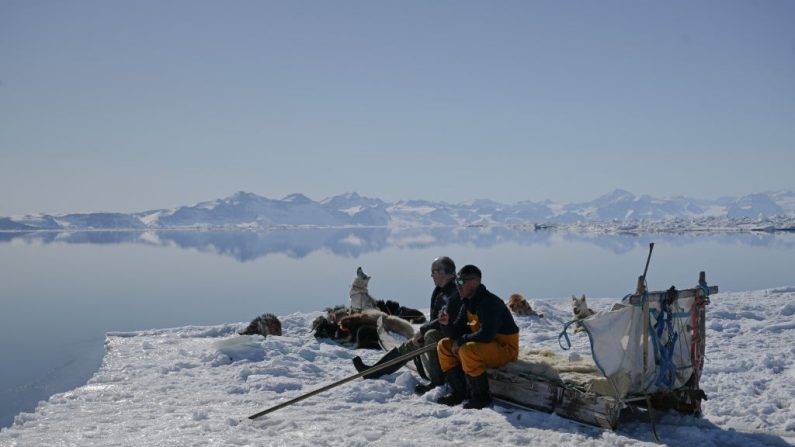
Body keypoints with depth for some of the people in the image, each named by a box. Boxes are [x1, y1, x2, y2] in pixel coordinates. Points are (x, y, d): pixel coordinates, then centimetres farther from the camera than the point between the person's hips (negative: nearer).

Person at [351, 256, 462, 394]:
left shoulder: (454, 292, -18)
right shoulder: (439, 292, 13)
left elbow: (447, 320, -27)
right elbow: (434, 320, 13)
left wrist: (422, 330, -19)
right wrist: (421, 333, -4)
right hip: (439, 332, 10)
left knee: (431, 335, -36)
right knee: (408, 346, 10)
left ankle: (436, 382, -32)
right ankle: (373, 372, 15)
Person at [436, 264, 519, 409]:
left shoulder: (489, 303, -24)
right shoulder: (469, 303, 6)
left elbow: (486, 335, -33)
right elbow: (458, 329, 12)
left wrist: (461, 340, -21)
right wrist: (447, 324, -11)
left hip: (505, 349, -10)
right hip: (483, 345, 10)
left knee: (467, 350, -36)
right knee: (444, 345, 4)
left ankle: (482, 397, -19)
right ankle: (458, 392, 6)